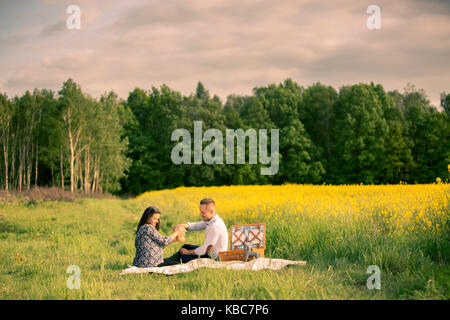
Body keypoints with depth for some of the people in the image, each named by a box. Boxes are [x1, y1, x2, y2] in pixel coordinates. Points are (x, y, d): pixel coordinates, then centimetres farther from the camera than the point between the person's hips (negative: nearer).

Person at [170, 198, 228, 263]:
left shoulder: (215, 227, -30)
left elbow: (205, 250, -26)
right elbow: (197, 226, 7)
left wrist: (188, 252, -11)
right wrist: (185, 225, -15)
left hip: (214, 258, -10)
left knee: (182, 257, -7)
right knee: (185, 246, 21)